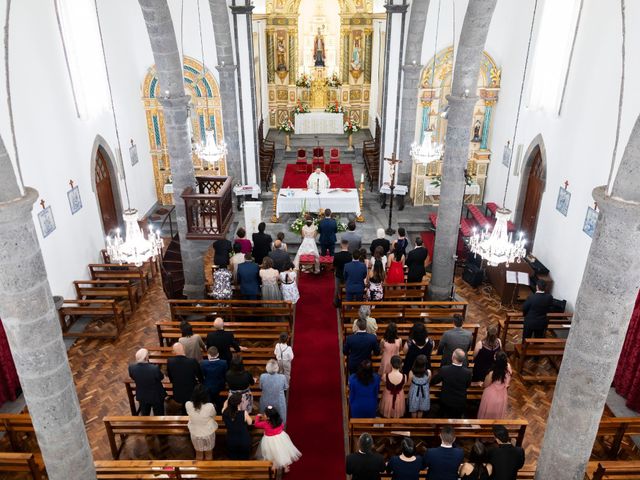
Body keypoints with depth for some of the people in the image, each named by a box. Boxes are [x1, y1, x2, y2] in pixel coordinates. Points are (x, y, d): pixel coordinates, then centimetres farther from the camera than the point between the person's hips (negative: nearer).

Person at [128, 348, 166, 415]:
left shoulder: (132, 367, -26)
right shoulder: (155, 368, -37)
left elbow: (133, 378, -4)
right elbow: (161, 377, -16)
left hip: (141, 396, 3)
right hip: (156, 396, -3)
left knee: (144, 415, 29)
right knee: (159, 415, 23)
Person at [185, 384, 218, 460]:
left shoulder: (188, 405, -27)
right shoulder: (210, 406, -32)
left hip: (195, 433, 2)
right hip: (208, 433, -2)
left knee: (198, 454, 29)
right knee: (208, 454, 26)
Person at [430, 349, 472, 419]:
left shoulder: (444, 369, -27)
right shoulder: (468, 372, -25)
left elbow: (433, 382, -10)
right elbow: (467, 385, -2)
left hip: (446, 401, -1)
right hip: (461, 403, 1)